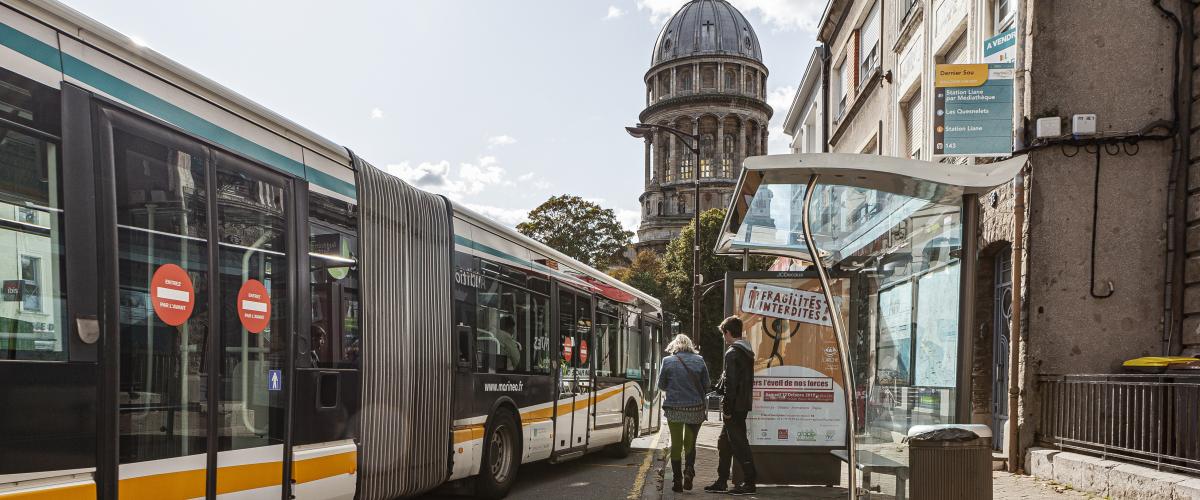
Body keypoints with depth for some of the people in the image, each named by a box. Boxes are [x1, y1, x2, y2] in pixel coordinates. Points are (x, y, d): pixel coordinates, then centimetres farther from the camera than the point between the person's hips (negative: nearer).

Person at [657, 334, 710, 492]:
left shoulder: (667, 361, -3)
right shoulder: (699, 360, 0)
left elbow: (661, 385, 4)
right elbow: (706, 386, 6)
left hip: (674, 408, -1)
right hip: (695, 408, 1)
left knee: (676, 444, 11)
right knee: (690, 443, 16)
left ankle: (677, 481, 10)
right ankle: (689, 471, -7)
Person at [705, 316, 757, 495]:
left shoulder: (732, 353, -16)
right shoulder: (747, 352, 13)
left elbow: (730, 383, -20)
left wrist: (727, 408, -17)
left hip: (734, 407, -10)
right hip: (743, 405, 10)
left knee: (739, 444, -3)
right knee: (724, 443, 16)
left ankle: (749, 482, 2)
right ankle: (721, 481, 22)